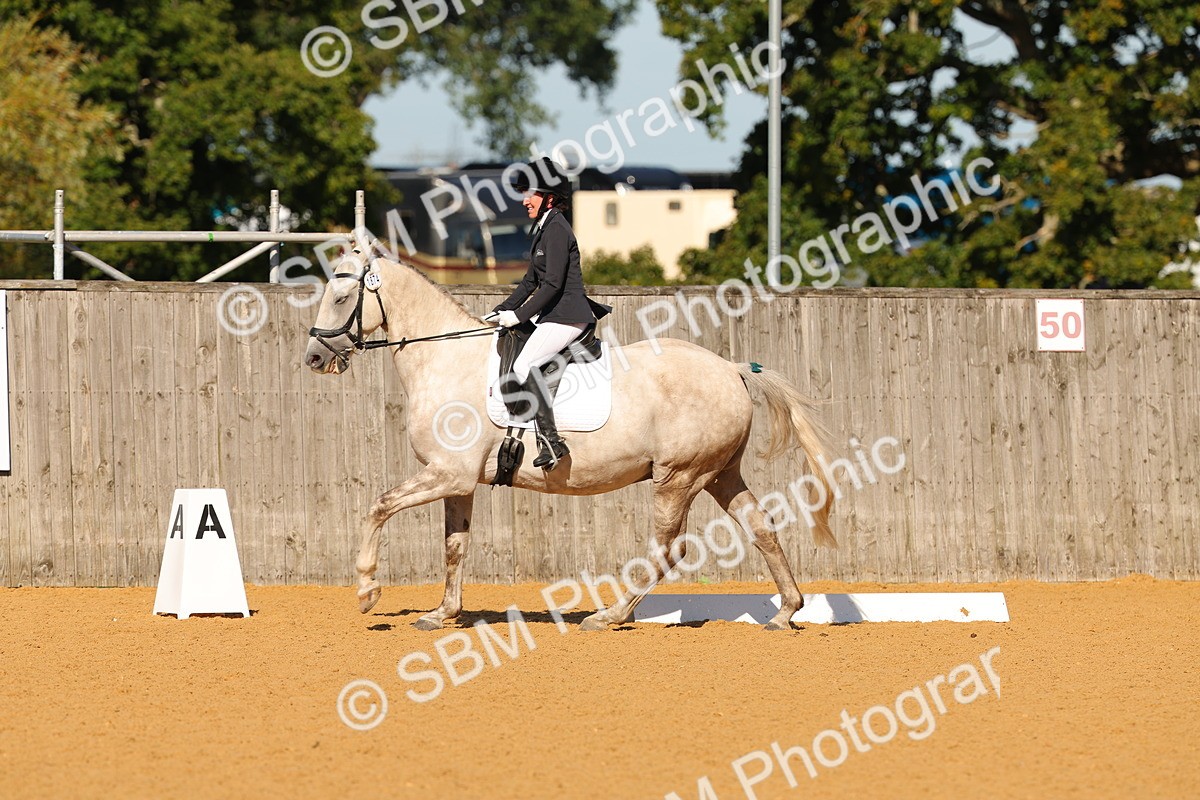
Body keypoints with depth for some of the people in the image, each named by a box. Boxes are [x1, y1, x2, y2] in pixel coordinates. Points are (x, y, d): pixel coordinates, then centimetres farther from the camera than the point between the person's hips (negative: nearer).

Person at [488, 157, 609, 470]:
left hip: (567, 316, -11)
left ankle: (550, 440, -27)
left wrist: (519, 315, -18)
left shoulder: (556, 229, -15)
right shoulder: (543, 229, 17)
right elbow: (531, 280, 22)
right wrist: (503, 311, 14)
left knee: (524, 365, -24)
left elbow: (553, 284, -21)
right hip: (553, 314, 11)